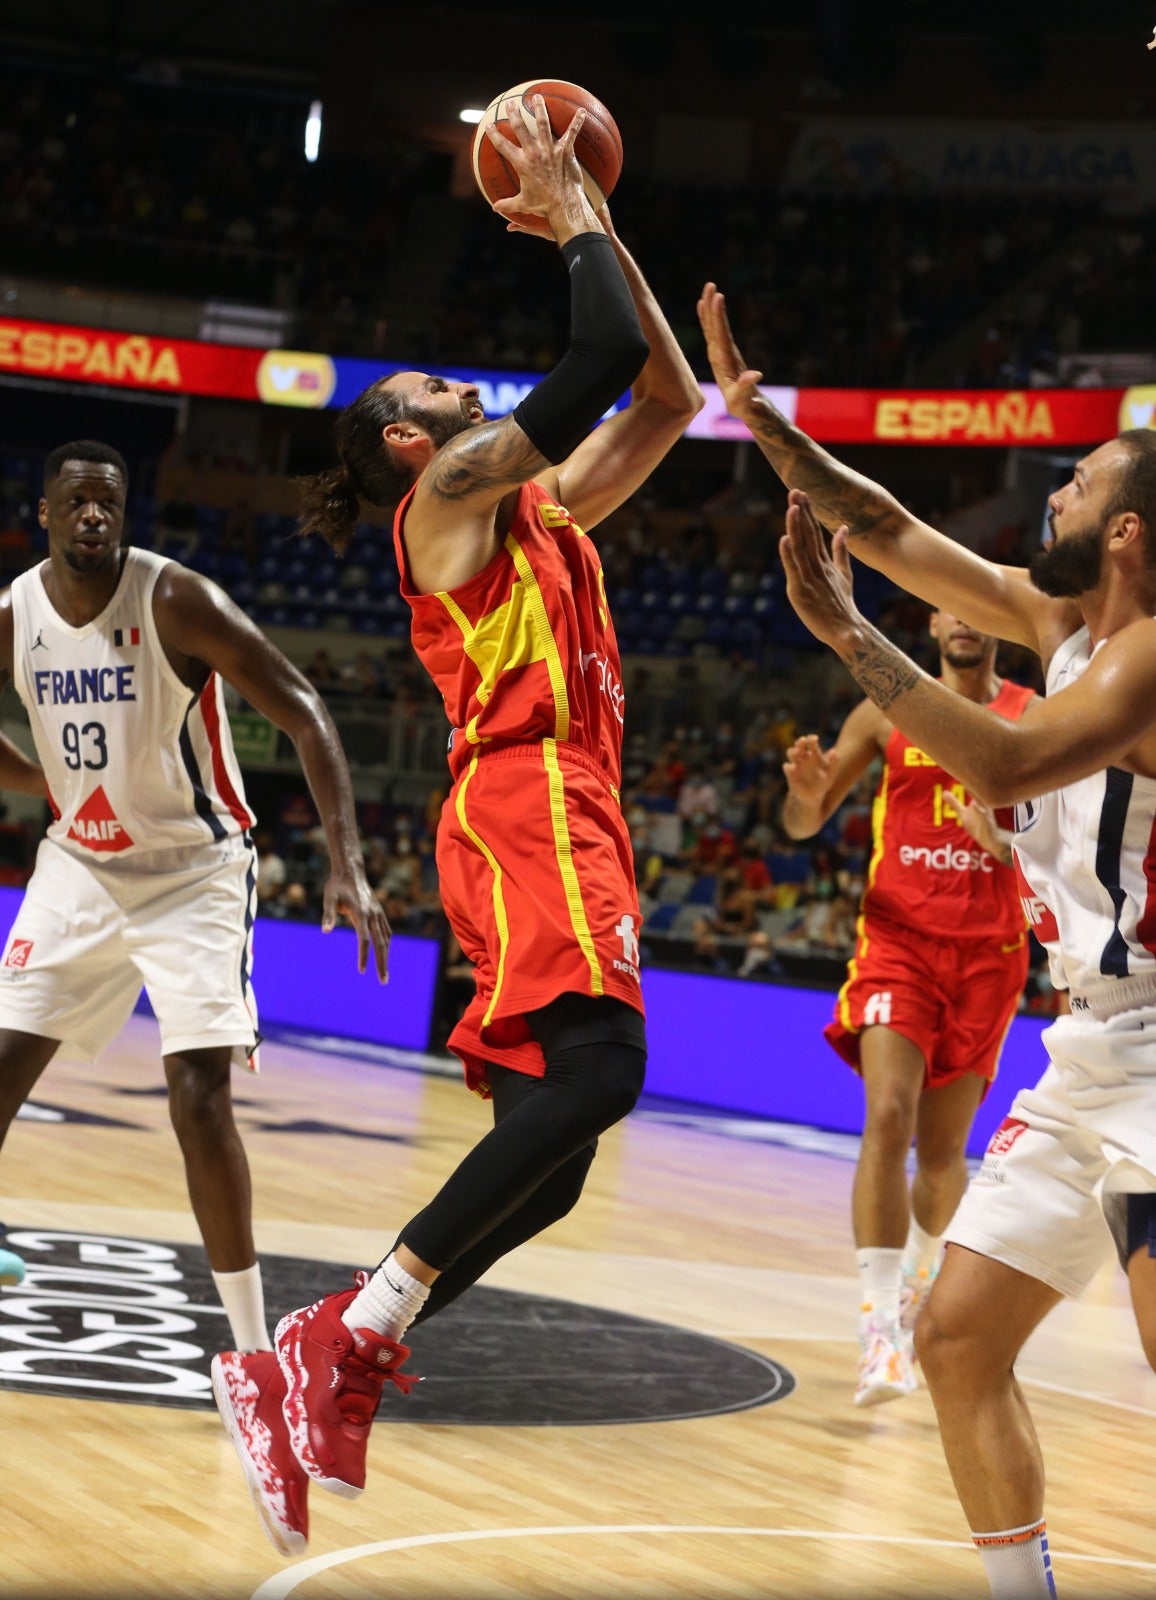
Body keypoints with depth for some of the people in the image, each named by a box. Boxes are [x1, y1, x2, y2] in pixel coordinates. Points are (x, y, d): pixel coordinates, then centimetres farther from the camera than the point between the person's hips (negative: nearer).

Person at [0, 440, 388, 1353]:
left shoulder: (176, 602, -20)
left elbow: (304, 716, -22)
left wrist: (347, 864, -31)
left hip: (194, 872, -4)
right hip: (80, 866, 4)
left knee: (200, 1099, -15)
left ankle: (254, 1348, -6)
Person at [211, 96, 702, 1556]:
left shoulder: (537, 504, 26)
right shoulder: (452, 486, 0)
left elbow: (666, 397, 29)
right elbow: (603, 361, -10)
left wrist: (596, 231, 25)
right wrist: (575, 221, 5)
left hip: (568, 815, 10)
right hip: (525, 798, -10)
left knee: (550, 1134, 2)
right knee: (592, 1071, -27)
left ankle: (331, 1369, 0)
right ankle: (342, 1344, -28)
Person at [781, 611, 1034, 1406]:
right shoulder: (889, 710, 4)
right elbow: (805, 825, 8)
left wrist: (1004, 846, -20)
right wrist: (807, 791, -15)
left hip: (988, 951, 1)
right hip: (899, 938, 0)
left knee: (943, 1146, 8)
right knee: (888, 1117, -19)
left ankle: (921, 1275, 38)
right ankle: (881, 1327, -21)